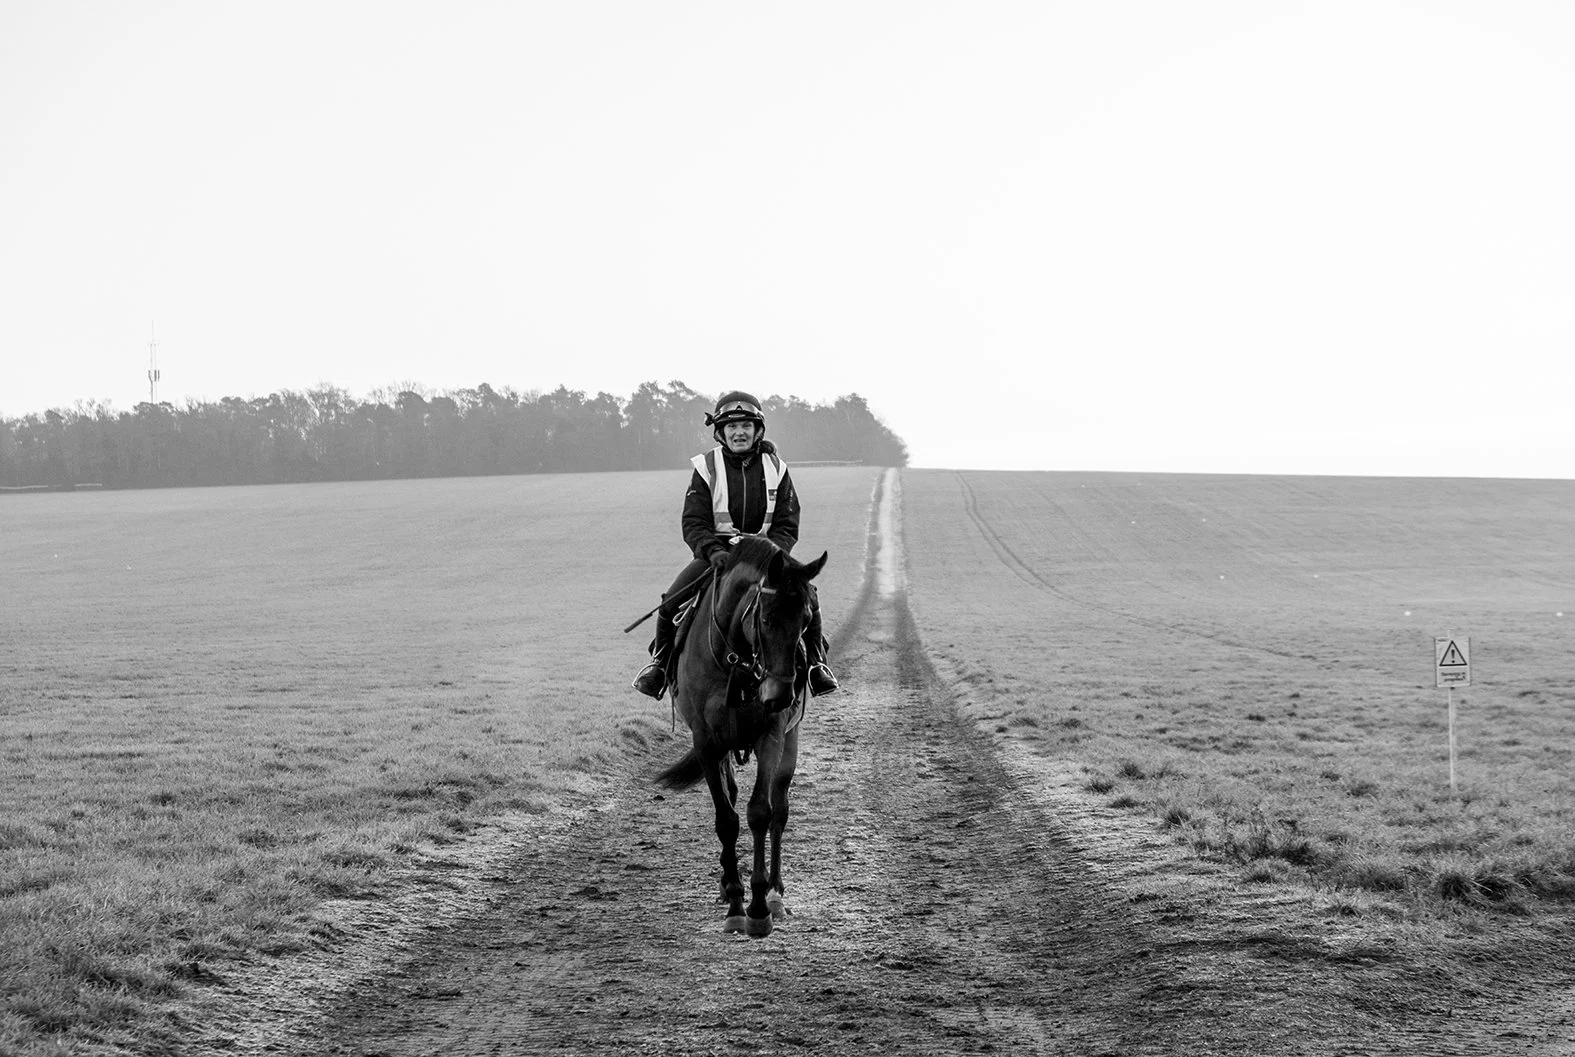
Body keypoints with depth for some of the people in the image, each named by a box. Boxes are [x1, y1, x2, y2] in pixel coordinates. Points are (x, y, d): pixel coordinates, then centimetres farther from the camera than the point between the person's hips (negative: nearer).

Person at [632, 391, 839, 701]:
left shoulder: (775, 468, 3)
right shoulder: (706, 468, -1)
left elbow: (787, 526, 1)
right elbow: (693, 524, -5)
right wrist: (713, 552, -25)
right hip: (715, 552, -1)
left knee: (806, 597, -21)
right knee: (672, 600, -21)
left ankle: (816, 662, 0)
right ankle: (660, 661, 3)